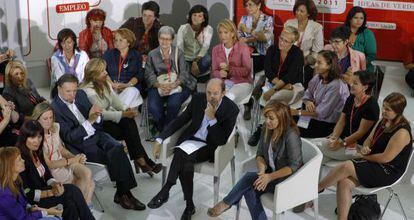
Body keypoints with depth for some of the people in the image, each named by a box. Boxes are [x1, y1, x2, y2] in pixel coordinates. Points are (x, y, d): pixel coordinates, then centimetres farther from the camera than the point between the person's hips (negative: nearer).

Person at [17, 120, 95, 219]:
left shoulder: (36, 152, 6)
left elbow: (47, 175, 9)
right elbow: (27, 193, -20)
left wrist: (54, 184, -13)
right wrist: (51, 192, -23)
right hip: (31, 201, -7)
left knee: (71, 205, -19)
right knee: (72, 190, -19)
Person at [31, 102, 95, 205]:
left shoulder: (54, 127, 1)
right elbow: (49, 164, -16)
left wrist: (76, 157, -8)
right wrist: (72, 160, -18)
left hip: (65, 163, 6)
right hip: (52, 171, -6)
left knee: (87, 174, -20)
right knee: (89, 183, -20)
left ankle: (87, 205, -5)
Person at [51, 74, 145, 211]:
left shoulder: (81, 95, 7)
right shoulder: (55, 108, -13)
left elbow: (98, 122, 12)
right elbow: (69, 137, -17)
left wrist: (96, 116, -13)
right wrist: (89, 121, -26)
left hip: (96, 134, 6)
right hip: (80, 145, -6)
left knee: (118, 148, -21)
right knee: (114, 156, -22)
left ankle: (122, 193, -12)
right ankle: (123, 194, -6)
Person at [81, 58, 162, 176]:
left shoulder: (105, 84, 8)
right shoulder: (89, 91, -18)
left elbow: (116, 101, 9)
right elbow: (101, 114, -23)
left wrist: (127, 110, -12)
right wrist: (123, 114, -23)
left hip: (109, 117, 7)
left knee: (129, 121, -20)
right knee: (128, 124, -24)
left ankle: (140, 160, -19)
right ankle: (142, 160, -17)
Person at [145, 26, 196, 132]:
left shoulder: (178, 53, 8)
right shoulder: (152, 54, 10)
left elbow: (184, 73, -1)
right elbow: (149, 74, 2)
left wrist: (173, 85, -19)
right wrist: (160, 85, -17)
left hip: (177, 85, -1)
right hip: (158, 86, 1)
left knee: (173, 104, -32)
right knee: (152, 106, -26)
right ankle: (162, 129, 0)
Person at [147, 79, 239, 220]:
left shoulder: (231, 109, -11)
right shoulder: (198, 99, 0)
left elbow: (222, 140, -14)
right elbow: (180, 120, 6)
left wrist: (212, 118, -22)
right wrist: (159, 140, -2)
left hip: (211, 146, -3)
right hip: (192, 139, 3)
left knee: (182, 154, -32)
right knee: (185, 163, -32)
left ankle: (165, 192, -18)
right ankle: (189, 205, -23)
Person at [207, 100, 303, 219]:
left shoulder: (291, 135, -21)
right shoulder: (268, 130, 0)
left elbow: (294, 166, -20)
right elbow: (260, 155, 5)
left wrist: (270, 177, -24)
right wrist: (262, 171, -16)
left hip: (288, 179, -6)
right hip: (271, 173, 6)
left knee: (249, 177, -22)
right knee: (249, 190, -23)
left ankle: (226, 204, -3)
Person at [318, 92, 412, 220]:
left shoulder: (402, 132, -19)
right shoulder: (383, 121, 8)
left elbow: (385, 158, -20)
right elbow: (369, 140, 18)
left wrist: (365, 156, -6)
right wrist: (365, 148, -5)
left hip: (388, 171, -8)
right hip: (374, 163, 8)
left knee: (346, 166, -25)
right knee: (344, 182, -18)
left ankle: (315, 189, -6)